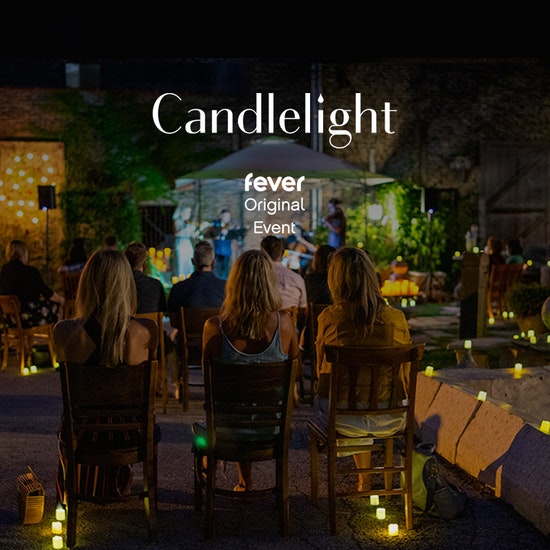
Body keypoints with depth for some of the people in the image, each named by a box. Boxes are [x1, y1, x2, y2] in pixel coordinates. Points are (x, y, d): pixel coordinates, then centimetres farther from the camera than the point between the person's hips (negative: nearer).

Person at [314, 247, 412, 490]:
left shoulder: (329, 318, -10)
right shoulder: (396, 318, -8)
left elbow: (322, 369, 5)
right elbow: (406, 372, 6)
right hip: (390, 420, 1)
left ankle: (364, 480, 48)